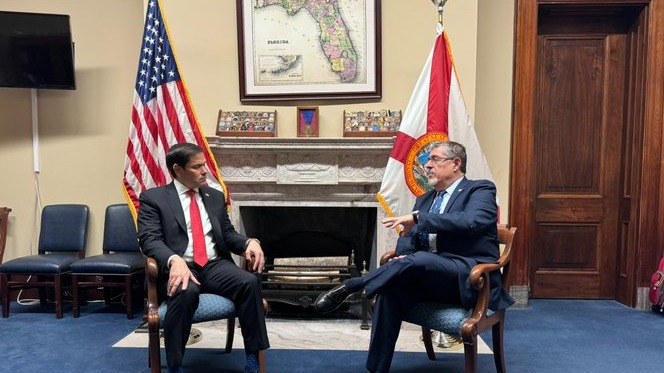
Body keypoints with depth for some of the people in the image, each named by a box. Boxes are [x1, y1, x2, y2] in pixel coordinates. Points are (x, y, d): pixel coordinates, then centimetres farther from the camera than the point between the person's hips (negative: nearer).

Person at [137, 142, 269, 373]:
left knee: (250, 282, -26)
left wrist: (249, 242, -5)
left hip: (215, 265, 4)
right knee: (186, 292, -38)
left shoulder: (216, 196, 19)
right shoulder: (153, 198, 5)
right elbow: (149, 239, -7)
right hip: (179, 267, -4)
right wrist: (175, 260, -28)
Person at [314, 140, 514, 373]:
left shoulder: (480, 189, 2)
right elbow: (408, 237, 16)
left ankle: (350, 286, -19)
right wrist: (404, 257, -8)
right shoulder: (424, 199, 21)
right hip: (429, 275, 6)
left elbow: (470, 221, -19)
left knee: (419, 260, -34)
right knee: (392, 287, -24)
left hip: (470, 278, -5)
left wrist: (418, 218, -19)